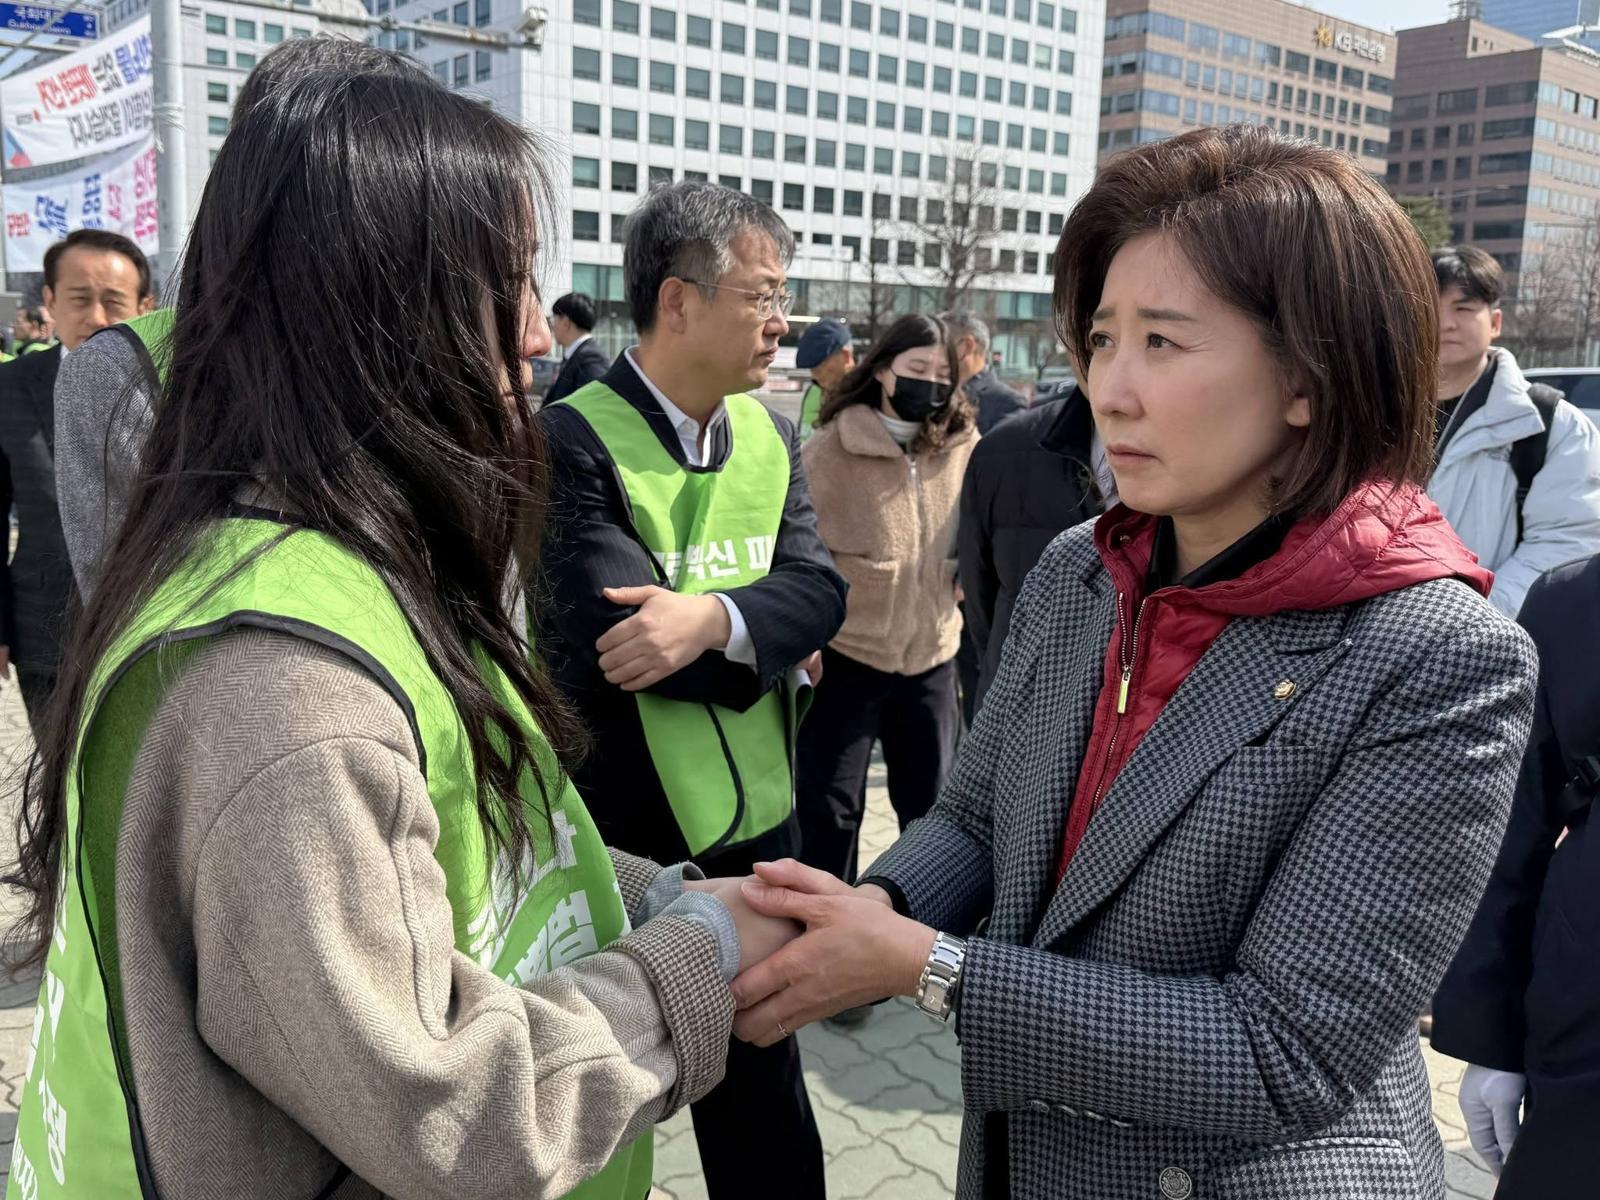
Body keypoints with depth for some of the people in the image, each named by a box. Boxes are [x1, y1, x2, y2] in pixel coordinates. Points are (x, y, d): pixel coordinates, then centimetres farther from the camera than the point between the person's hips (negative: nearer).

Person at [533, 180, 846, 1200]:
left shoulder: (772, 438, 4)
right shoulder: (573, 441, -16)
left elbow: (820, 587, -7)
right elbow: (608, 633, -26)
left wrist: (715, 618, -27)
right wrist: (767, 648, -13)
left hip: (756, 817, 5)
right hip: (619, 836, -5)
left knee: (762, 1089, 22)